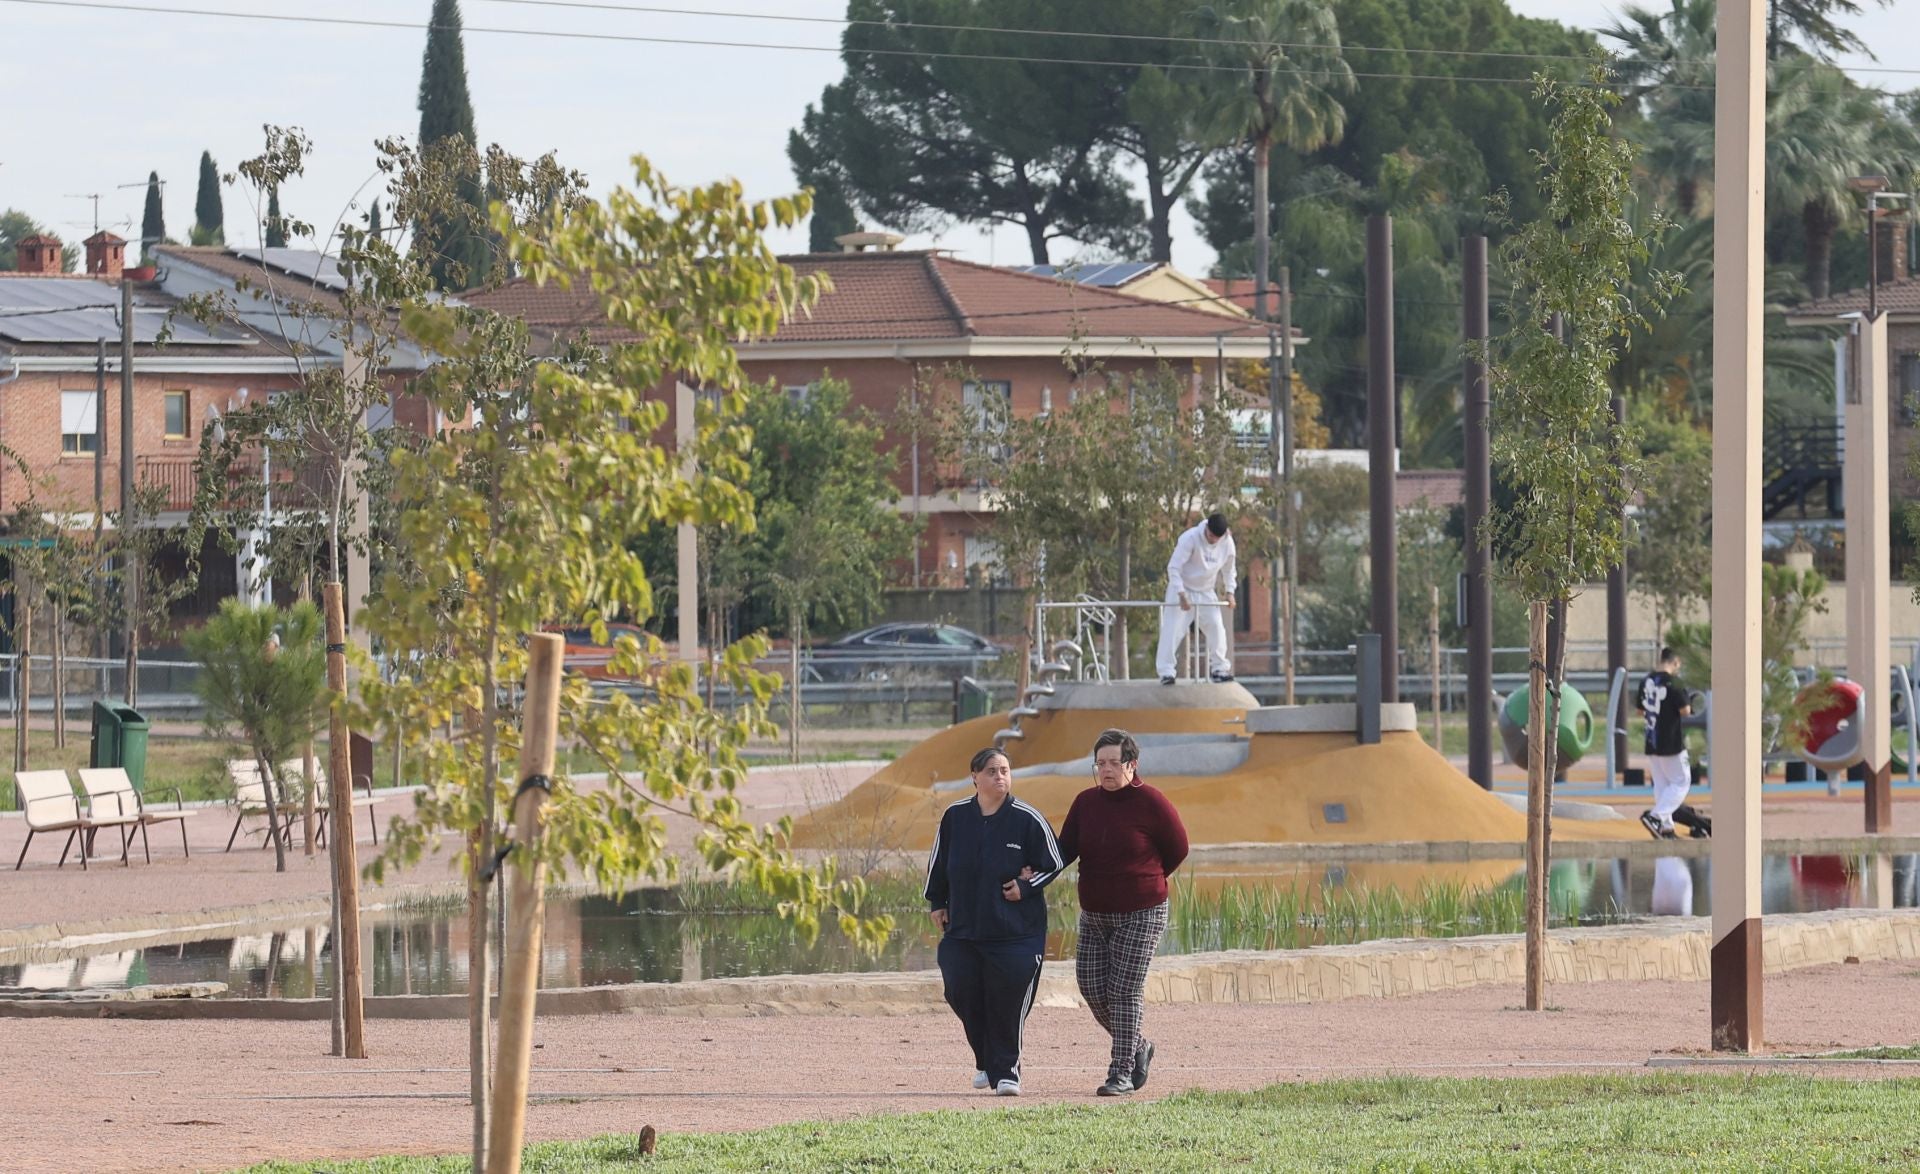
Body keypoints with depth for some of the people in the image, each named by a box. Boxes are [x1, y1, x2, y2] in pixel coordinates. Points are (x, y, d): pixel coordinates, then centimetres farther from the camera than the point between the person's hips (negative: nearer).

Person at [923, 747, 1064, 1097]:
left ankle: (1005, 1070, 6)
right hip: (962, 928, 3)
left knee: (1008, 1003, -6)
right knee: (963, 996, 1)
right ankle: (986, 1062, 21)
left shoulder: (1027, 819, -5)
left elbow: (1054, 862, 3)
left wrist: (1025, 887, -9)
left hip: (1016, 932, -3)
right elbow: (938, 860, 17)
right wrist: (937, 902, 16)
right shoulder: (955, 817, 4)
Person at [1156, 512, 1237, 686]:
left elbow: (1228, 568, 9)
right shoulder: (1190, 539, -24)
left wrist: (1230, 591, -4)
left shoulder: (1227, 543, -9)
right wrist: (1182, 594, -28)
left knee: (1217, 627, -3)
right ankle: (1166, 671, -13)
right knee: (1173, 629, -14)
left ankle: (1219, 668, 12)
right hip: (1182, 589, -5)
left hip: (1206, 592, 5)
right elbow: (1174, 567, -23)